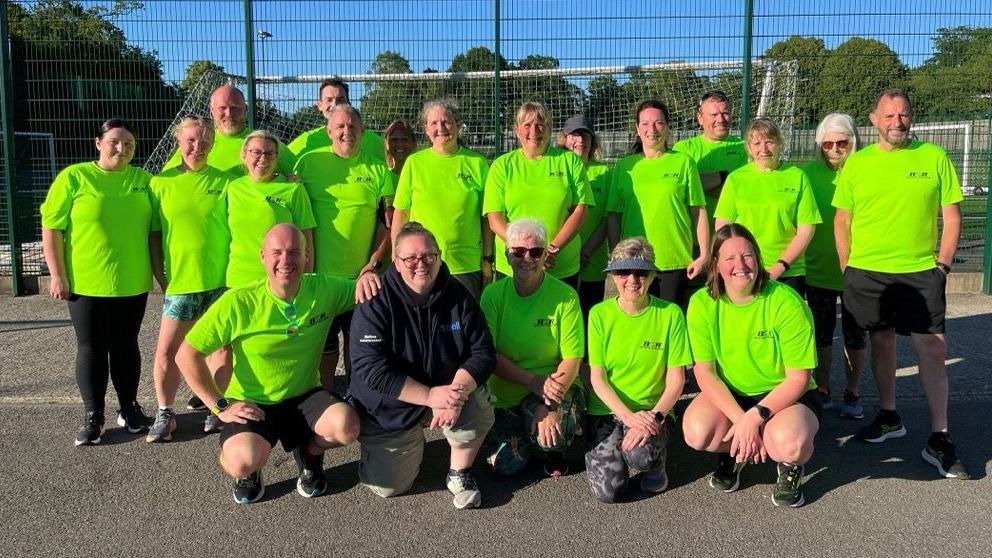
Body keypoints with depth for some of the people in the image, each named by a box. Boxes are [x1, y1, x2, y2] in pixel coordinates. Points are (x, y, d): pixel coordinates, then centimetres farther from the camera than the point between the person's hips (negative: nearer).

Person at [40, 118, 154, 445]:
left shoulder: (143, 180, 4)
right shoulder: (74, 177, -4)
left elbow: (154, 229, 10)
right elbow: (51, 228, -4)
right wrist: (57, 275, -8)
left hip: (133, 284, 2)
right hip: (86, 284, -2)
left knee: (126, 346, 13)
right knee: (91, 350, 6)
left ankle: (129, 408, 26)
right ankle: (93, 416, 18)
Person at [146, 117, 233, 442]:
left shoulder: (224, 181, 2)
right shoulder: (161, 183, 3)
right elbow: (154, 235, 5)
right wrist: (161, 278, 2)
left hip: (221, 281, 0)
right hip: (180, 282, 0)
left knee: (221, 346, 8)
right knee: (167, 351, 2)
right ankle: (164, 413, 20)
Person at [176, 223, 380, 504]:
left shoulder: (324, 290, -8)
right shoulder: (238, 303, -16)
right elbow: (187, 355, -10)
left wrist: (366, 278, -19)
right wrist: (220, 406, -12)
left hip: (305, 397, 2)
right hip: (252, 405, -2)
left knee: (346, 426, -27)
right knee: (241, 461, -31)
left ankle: (309, 455, 10)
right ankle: (251, 471, 10)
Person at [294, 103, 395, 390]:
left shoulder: (378, 169, 4)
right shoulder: (308, 162, 2)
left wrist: (374, 261, -6)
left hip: (362, 273, 1)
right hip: (320, 272, 0)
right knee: (324, 341, 10)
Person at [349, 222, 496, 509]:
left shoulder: (458, 296, -9)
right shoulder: (375, 303, -19)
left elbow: (483, 353, -11)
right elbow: (371, 369, -26)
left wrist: (456, 393, -29)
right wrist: (430, 396, -31)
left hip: (445, 390, 1)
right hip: (390, 407, -1)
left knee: (478, 408, -30)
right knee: (387, 486, -1)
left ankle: (459, 473, -2)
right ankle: (411, 441, 32)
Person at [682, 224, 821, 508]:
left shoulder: (787, 302, -18)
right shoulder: (702, 304, -11)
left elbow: (798, 378, -15)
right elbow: (704, 372, -10)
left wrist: (755, 417, -27)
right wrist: (740, 419, -23)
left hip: (786, 396, -2)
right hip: (728, 393, 2)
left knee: (789, 444, -34)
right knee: (697, 431, -28)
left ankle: (789, 465, 6)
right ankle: (733, 453, 9)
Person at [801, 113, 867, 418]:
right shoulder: (808, 173, -2)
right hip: (818, 269, 1)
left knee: (855, 335, 11)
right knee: (821, 334, 13)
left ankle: (852, 394, 25)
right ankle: (822, 390, 28)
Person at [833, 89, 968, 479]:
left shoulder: (934, 157, 2)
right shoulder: (856, 163, 4)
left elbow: (951, 215, 3)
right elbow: (841, 220, 7)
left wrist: (943, 264, -4)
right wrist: (847, 269, 1)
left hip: (921, 272, -1)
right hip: (867, 272, 1)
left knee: (932, 348, -4)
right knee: (881, 342, 12)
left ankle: (939, 439, 3)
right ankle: (888, 417, 29)